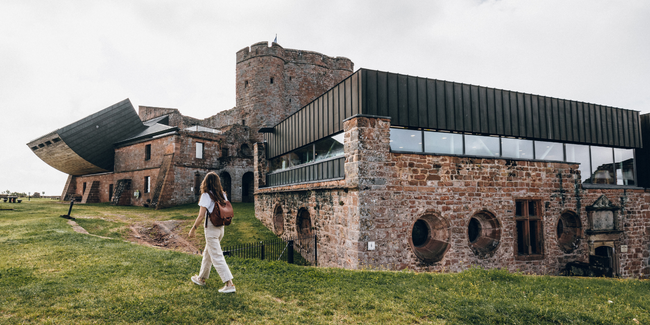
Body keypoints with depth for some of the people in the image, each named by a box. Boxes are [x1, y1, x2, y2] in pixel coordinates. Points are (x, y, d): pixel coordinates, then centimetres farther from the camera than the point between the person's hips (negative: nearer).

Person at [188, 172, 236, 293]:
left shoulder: (206, 195, -14)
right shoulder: (223, 195, 4)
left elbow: (201, 216, -17)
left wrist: (193, 229, -8)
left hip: (211, 229, -7)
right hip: (221, 228, 7)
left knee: (217, 257, -4)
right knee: (207, 254, 23)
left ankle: (229, 284, -8)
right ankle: (201, 278, 38)